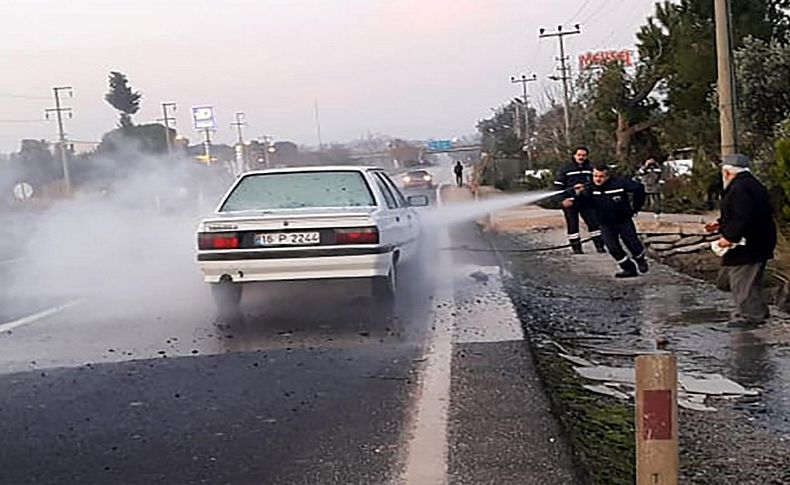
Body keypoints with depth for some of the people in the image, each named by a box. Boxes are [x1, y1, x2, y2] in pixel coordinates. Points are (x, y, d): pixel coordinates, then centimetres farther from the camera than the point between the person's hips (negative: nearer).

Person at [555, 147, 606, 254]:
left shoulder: (591, 169, 7)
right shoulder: (565, 170, 0)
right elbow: (558, 186, 0)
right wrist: (563, 199, -10)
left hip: (586, 202, 2)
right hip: (570, 203, -2)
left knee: (594, 223, -3)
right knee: (572, 226, 2)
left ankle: (600, 246, 5)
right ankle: (576, 248, 11)